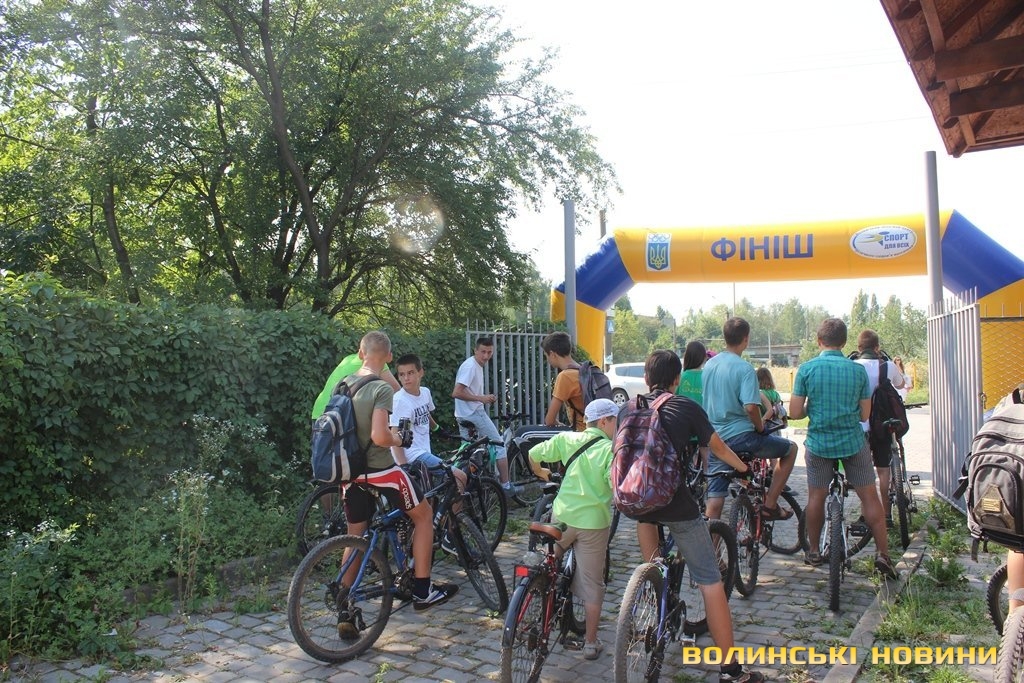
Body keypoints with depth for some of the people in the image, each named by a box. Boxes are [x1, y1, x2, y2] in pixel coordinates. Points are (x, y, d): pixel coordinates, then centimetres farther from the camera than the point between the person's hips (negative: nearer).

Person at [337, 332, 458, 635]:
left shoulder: (344, 383, 5)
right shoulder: (382, 388, -17)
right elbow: (379, 436, -28)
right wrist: (396, 439, -5)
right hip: (379, 470, -7)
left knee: (355, 538, 16)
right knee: (424, 514, 14)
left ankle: (345, 613, 14)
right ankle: (422, 591, 17)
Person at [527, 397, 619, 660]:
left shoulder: (567, 439, 1)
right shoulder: (611, 449, -9)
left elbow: (534, 454, 3)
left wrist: (541, 473, 23)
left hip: (562, 515, 3)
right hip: (594, 522, -3)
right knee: (592, 582, 9)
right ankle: (591, 642, 18)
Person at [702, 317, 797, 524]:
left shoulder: (709, 365, 9)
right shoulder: (744, 368, -14)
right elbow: (750, 407, -23)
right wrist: (761, 428, -6)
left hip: (715, 439, 7)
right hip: (740, 436, -6)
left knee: (714, 503, 8)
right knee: (790, 449, 18)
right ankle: (770, 505, 15)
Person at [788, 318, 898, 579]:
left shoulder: (806, 369, -9)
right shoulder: (858, 370, -4)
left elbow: (794, 413, -9)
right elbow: (865, 414, 2)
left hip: (818, 443, 0)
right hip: (853, 442, 1)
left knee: (816, 496, 13)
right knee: (869, 496, 10)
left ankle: (814, 552, 22)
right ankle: (882, 555, 11)